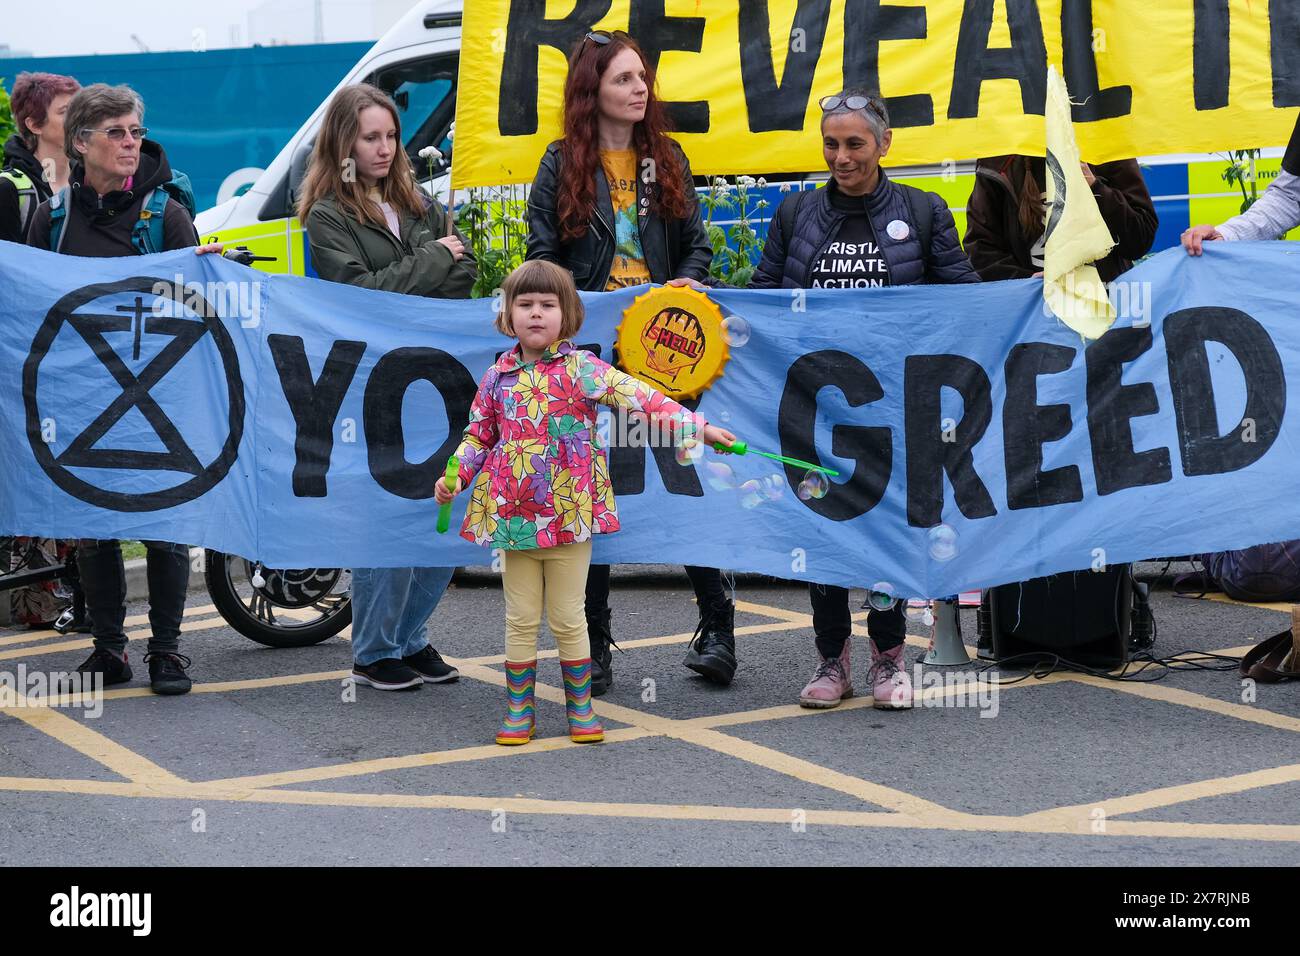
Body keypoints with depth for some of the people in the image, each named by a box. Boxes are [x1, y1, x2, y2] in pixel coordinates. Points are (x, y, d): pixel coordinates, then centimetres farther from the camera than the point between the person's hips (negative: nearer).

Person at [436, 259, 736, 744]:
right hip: (513, 518, 3)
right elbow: (478, 436, 15)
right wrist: (455, 475, 0)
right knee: (520, 619, 10)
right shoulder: (497, 378, 6)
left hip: (570, 517, -2)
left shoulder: (582, 369, -4)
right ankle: (519, 709, 20)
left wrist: (696, 426, -20)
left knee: (568, 619, 6)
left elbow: (639, 397, -12)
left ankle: (580, 706, 21)